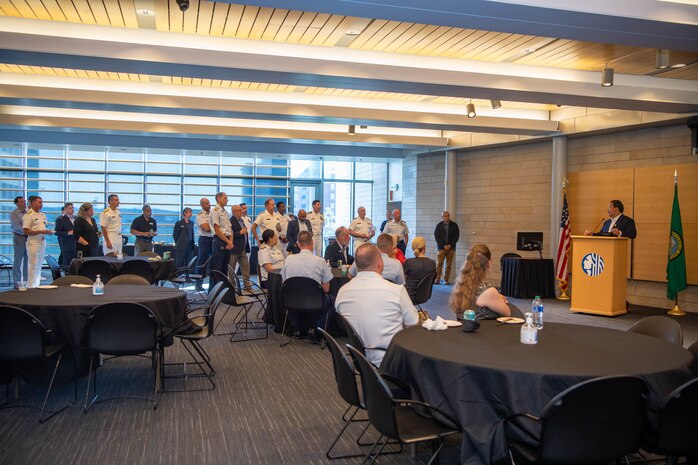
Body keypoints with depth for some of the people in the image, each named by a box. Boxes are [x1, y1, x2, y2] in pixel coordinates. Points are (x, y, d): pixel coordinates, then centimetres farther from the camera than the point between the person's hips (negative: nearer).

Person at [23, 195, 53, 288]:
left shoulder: (42, 215, 14)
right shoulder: (28, 215, -10)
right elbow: (26, 231, -14)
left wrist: (48, 231, 1)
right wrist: (40, 232, -20)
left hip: (42, 242, 8)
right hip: (33, 242, -7)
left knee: (39, 265, 11)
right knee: (33, 265, -5)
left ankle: (37, 285, 19)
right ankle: (31, 286, 1)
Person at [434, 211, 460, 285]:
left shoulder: (454, 225, 5)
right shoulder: (439, 226, 3)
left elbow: (457, 236, 4)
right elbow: (436, 237, 1)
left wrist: (450, 245, -6)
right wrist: (443, 246, -8)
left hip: (451, 247, 1)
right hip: (441, 248, -1)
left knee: (449, 265, 2)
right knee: (439, 264, -6)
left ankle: (446, 280, 7)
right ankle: (437, 279, -2)